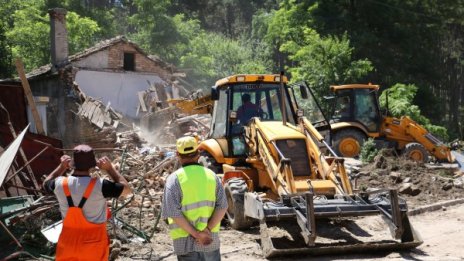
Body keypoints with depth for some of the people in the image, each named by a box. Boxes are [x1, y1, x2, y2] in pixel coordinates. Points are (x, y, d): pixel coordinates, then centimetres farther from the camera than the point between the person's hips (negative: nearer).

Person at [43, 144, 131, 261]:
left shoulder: (60, 184, -13)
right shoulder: (99, 186, -23)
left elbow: (46, 184, 12)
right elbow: (126, 189, -7)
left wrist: (61, 167, 9)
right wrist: (110, 168, -5)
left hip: (68, 242, 3)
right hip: (94, 244, -2)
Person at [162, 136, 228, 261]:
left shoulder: (175, 178, -8)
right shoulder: (211, 175, 3)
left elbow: (173, 212, -16)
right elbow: (222, 206, -6)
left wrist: (196, 234, -14)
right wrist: (208, 229, -12)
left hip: (186, 240, -3)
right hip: (212, 239, 3)